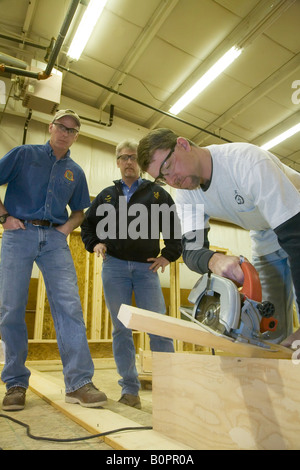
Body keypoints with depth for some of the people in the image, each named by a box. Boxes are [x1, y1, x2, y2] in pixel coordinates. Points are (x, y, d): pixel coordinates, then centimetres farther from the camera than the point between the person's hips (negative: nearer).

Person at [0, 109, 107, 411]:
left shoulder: (75, 172, 19)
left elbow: (79, 210, 25)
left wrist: (68, 226, 5)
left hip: (55, 238, 2)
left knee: (69, 305, -12)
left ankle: (79, 382, -9)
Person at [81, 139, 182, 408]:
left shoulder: (158, 194, 12)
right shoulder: (107, 195, 17)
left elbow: (176, 228, 12)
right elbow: (88, 224, 23)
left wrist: (168, 255, 2)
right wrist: (94, 244, 5)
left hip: (146, 267, -1)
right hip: (114, 266, 2)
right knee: (121, 328, 3)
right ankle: (130, 388, 14)